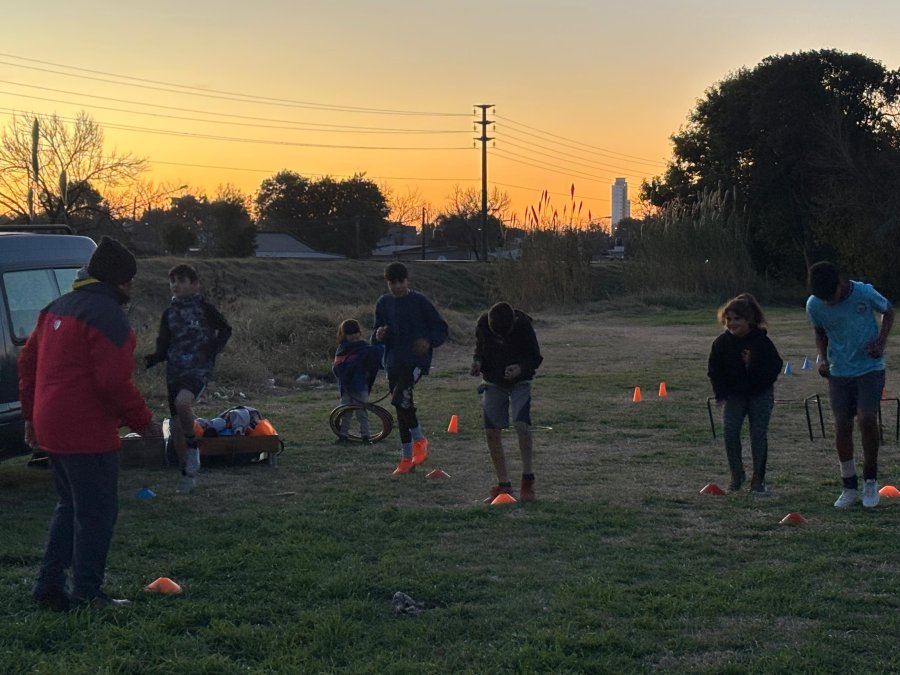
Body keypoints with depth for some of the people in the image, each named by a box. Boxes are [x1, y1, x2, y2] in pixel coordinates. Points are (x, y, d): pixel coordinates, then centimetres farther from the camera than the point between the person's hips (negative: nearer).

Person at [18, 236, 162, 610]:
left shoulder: (57, 308, 15)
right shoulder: (107, 315, -15)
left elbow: (28, 361, 21)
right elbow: (114, 380, -22)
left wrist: (32, 415, 27)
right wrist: (143, 421, -9)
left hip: (51, 428, 9)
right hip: (88, 432, -9)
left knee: (70, 506, 19)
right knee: (97, 511, 0)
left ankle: (49, 585, 20)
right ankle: (86, 593, 3)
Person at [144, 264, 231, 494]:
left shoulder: (204, 308, -3)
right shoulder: (169, 313, 9)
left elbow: (225, 329, 9)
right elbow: (164, 347, 13)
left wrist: (214, 348, -6)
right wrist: (153, 358, -6)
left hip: (199, 369, -5)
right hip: (174, 371, 5)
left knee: (182, 401, -34)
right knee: (176, 426, 5)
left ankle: (193, 447, -11)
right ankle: (188, 473, 19)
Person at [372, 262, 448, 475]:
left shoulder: (419, 301, -4)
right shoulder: (383, 303, 9)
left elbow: (442, 328, 0)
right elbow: (376, 338, 18)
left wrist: (429, 341, -19)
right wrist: (379, 335, -6)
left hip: (416, 359, -5)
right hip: (394, 361, 5)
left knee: (400, 397, -25)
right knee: (401, 408, 7)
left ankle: (419, 439, -3)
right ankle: (407, 459, 17)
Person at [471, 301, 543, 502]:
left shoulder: (523, 325, -21)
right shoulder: (483, 324, -14)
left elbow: (536, 357, -11)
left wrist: (521, 368, -30)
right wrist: (477, 362, -19)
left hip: (519, 382, -3)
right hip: (493, 383, 3)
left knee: (521, 425, -22)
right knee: (491, 432, -1)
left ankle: (527, 478, -11)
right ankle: (503, 484, 10)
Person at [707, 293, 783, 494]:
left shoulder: (761, 341, -15)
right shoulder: (721, 342, -6)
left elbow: (775, 366, -12)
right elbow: (714, 370, 2)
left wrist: (754, 365, -28)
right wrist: (721, 394, -8)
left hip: (760, 394, -2)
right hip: (733, 395, 2)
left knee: (759, 434, -4)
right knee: (730, 431, -12)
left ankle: (758, 479, 8)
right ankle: (736, 475, 4)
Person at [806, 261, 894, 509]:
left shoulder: (865, 293, -15)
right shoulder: (814, 305, -8)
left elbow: (889, 311, 4)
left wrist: (881, 341, -9)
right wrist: (823, 358, -5)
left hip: (870, 368, -2)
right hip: (839, 372, 3)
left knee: (867, 419, -18)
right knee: (842, 425, -3)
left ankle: (870, 480, 2)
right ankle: (849, 487, 10)